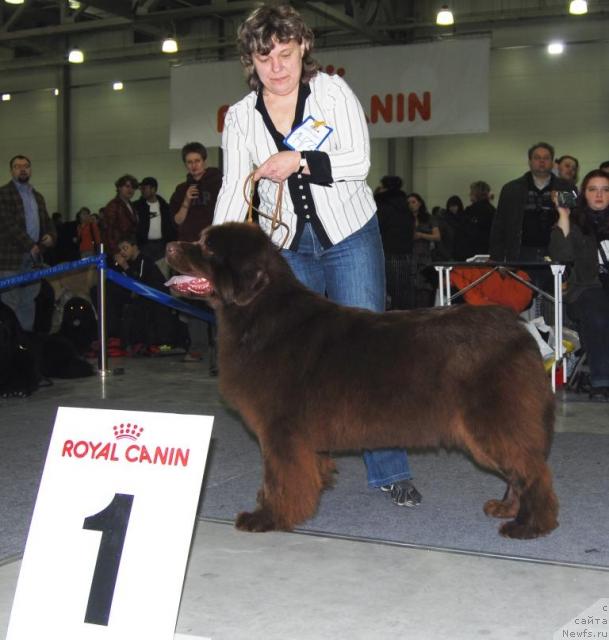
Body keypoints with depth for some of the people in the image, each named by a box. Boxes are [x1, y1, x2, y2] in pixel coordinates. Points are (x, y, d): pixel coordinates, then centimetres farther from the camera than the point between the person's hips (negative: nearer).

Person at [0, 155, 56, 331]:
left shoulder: (38, 196, 20)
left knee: (29, 301, 9)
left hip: (33, 257, 6)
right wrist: (30, 245, -15)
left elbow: (46, 221, 23)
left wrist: (51, 236, -1)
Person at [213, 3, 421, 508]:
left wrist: (300, 161, -25)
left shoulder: (333, 91, -5)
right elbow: (234, 191, -7)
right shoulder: (240, 117, 0)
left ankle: (391, 472, 3)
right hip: (287, 250, 2)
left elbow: (359, 162, -12)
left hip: (352, 240, -2)